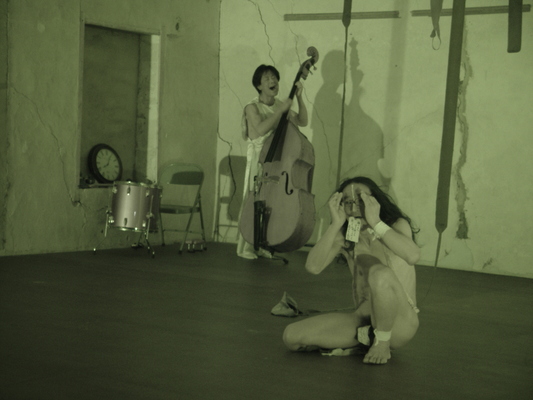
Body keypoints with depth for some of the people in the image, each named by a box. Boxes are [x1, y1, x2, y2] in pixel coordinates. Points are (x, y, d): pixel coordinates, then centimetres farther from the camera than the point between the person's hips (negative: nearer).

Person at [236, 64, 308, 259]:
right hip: (258, 161, -5)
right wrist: (281, 110, -22)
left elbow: (302, 121, 2)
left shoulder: (280, 105, 10)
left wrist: (299, 98, -7)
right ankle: (246, 247, 8)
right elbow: (261, 129, -24)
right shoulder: (252, 107, -7)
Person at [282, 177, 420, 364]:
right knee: (292, 336, -11)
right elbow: (313, 266, -14)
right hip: (364, 318, 5)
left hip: (400, 321, -5)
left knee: (380, 273, -38)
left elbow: (412, 255, -30)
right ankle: (368, 338, 0)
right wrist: (336, 224, -17)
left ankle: (382, 343, -14)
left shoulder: (397, 225, -5)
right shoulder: (343, 236, 5)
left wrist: (375, 222, -27)